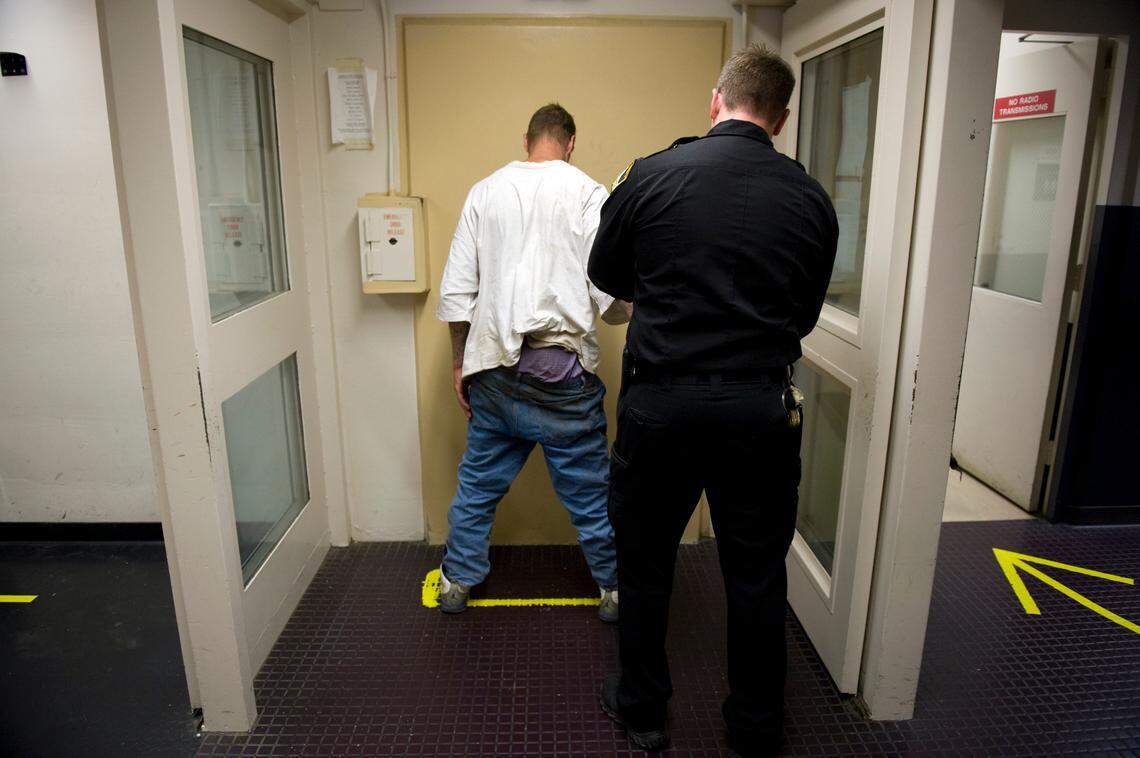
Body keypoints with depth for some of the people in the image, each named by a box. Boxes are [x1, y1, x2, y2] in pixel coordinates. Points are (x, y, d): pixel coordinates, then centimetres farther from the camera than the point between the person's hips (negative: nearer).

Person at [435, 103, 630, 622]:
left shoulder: (485, 192, 8)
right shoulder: (588, 195, -3)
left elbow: (455, 290, 7)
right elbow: (609, 294, -9)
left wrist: (459, 363, 15)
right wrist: (627, 314, 15)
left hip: (494, 366, 3)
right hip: (560, 366, -3)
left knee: (478, 481, 18)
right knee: (588, 486, 11)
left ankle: (456, 582, 32)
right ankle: (614, 588, 27)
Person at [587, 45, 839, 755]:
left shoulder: (649, 176, -5)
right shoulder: (812, 199, 0)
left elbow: (607, 275, 8)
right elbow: (804, 316, 8)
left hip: (661, 403, -1)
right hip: (762, 409, 2)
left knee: (645, 563, 18)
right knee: (757, 577, 17)